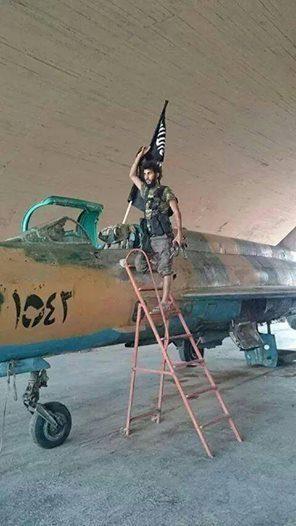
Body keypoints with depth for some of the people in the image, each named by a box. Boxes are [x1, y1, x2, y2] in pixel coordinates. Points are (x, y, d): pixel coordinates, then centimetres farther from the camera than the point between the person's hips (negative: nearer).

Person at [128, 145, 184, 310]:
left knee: (165, 269, -8)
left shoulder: (165, 191, 0)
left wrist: (180, 233, -17)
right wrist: (140, 155, 23)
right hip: (150, 238, 6)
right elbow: (132, 175, 28)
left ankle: (165, 301, -6)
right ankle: (160, 261, 18)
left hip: (164, 238, -6)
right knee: (140, 265, -6)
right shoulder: (146, 191, 19)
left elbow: (177, 212, -6)